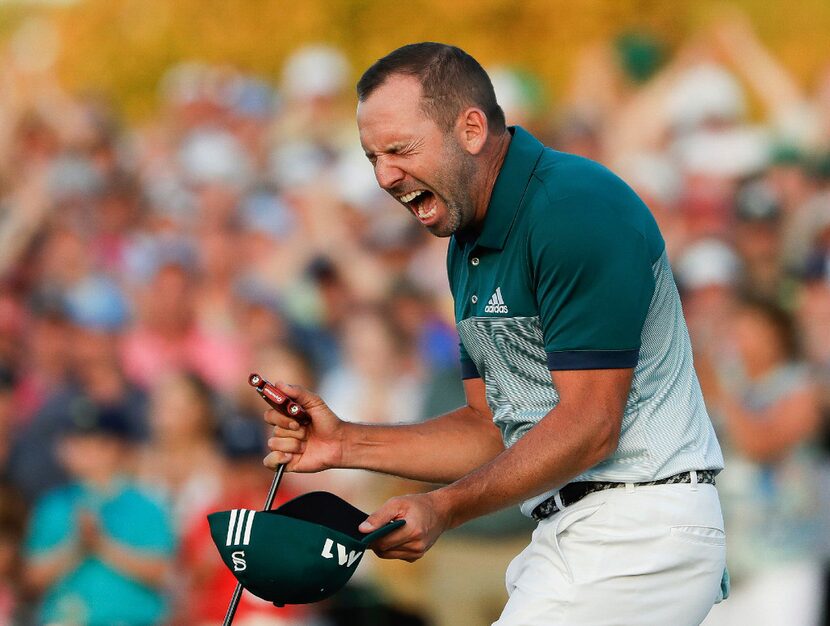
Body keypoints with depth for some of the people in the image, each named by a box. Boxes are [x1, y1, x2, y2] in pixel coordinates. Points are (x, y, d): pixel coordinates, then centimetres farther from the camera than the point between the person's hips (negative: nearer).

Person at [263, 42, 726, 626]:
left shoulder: (576, 208, -16)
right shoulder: (470, 244, 16)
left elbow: (589, 425, -20)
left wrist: (444, 508, -23)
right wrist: (346, 443, 7)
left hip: (638, 529, -10)